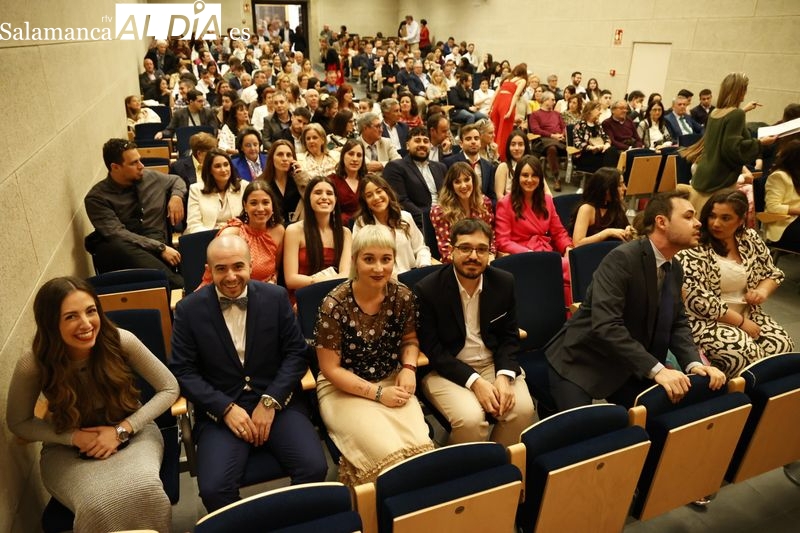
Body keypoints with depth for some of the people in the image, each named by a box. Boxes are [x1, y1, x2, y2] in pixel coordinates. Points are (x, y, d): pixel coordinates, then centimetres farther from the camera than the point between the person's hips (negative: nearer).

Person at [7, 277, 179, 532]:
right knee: (98, 506, -30)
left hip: (130, 433, 0)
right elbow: (18, 423, -2)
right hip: (68, 449, 0)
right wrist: (75, 437, -17)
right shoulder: (33, 364, -20)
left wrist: (122, 430, -18)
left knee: (145, 490, -30)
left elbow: (169, 389, -10)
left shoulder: (120, 341, -21)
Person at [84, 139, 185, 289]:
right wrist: (160, 247, -24)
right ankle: (178, 286, -46)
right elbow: (117, 234, -15)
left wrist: (176, 196, 7)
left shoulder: (150, 177, 12)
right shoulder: (97, 198, -3)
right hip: (119, 250, -1)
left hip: (158, 244, 2)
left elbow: (176, 180, 32)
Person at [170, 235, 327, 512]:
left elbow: (297, 353, 2)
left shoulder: (275, 297, 2)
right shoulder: (189, 309, 0)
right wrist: (226, 408, -12)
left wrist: (270, 401, -9)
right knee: (214, 488, -23)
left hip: (277, 402, 1)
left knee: (314, 468, -20)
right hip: (220, 409, 0)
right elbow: (183, 371, 0)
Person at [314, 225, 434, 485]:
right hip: (344, 389, -3)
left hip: (392, 382, 4)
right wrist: (378, 393, -16)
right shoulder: (334, 305, -18)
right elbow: (330, 369, -12)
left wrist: (409, 368, -9)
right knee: (387, 453, -24)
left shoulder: (402, 296, -6)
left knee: (421, 446, -20)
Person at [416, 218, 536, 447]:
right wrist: (475, 382, -20)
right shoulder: (427, 289, -13)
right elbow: (432, 349, -11)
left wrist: (504, 376, -13)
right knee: (470, 418, -29)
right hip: (446, 368, -3)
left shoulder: (504, 282, -1)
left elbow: (509, 336, 5)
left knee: (523, 409, -20)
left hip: (494, 363, 4)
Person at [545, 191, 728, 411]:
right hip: (581, 362, -8)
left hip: (626, 367, 8)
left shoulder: (675, 269, 6)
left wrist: (694, 363, -10)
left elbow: (678, 323, 9)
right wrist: (656, 369, -35)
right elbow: (605, 325, -32)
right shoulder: (622, 258, -22)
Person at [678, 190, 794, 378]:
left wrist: (763, 291, -6)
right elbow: (698, 299, -20)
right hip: (707, 321, -6)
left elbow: (773, 273, 19)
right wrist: (741, 322, -17)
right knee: (745, 352, -29)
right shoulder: (694, 248, -14)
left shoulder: (750, 239, 6)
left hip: (748, 314, 7)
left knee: (782, 345, -17)